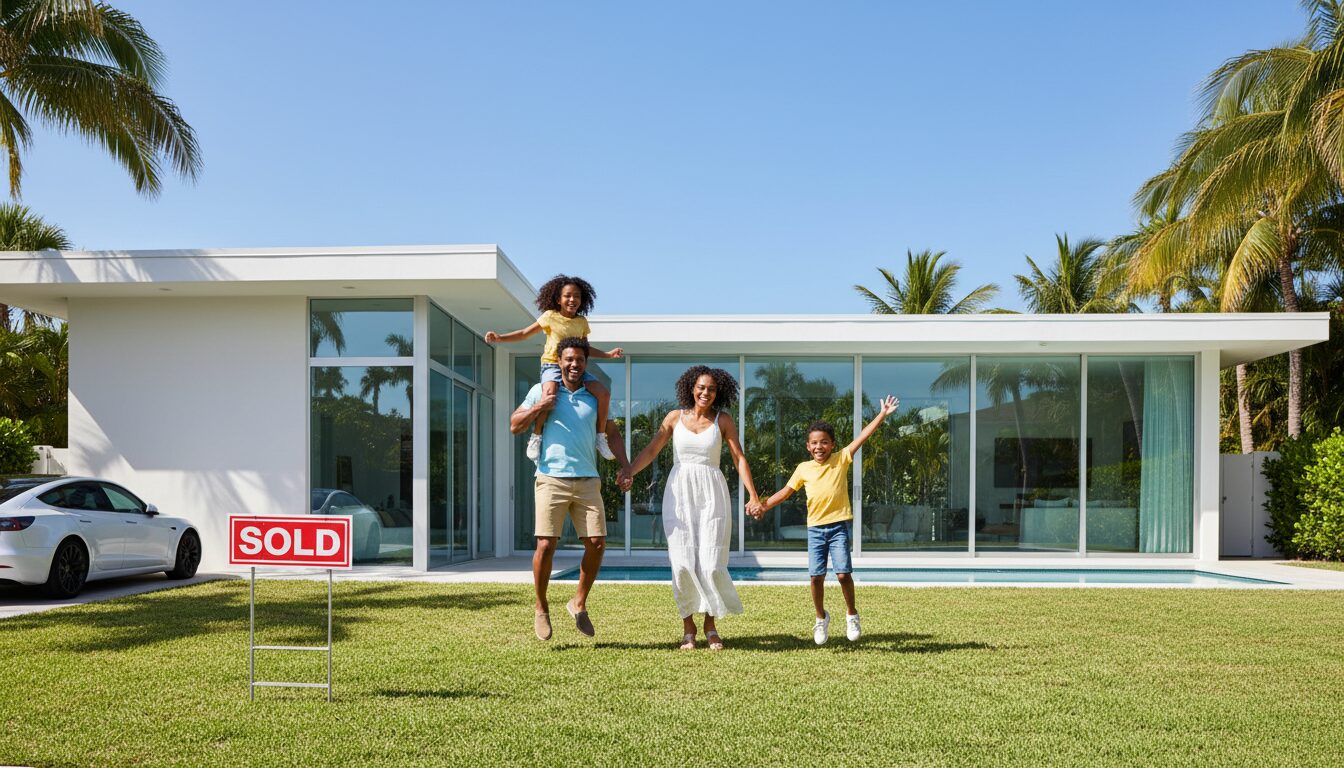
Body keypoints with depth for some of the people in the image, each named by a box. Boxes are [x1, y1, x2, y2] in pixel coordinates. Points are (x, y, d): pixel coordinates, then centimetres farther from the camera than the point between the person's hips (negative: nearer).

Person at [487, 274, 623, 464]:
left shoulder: (582, 322, 12)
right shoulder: (551, 316, 1)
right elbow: (525, 333, 6)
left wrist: (608, 354, 20)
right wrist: (499, 337, -6)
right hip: (552, 365, -4)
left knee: (604, 393, -14)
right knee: (550, 392, -38)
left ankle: (600, 436, 4)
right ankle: (536, 437, -24)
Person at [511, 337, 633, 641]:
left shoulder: (594, 396, 14)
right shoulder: (542, 390, 7)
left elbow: (612, 433, 20)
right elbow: (514, 426, 7)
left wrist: (626, 467, 9)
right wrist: (538, 407, -9)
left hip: (587, 481, 3)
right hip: (552, 479, -3)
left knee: (596, 543, -3)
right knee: (546, 544, -8)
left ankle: (579, 602, 18)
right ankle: (541, 608, 13)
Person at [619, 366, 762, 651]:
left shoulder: (723, 420, 6)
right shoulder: (675, 417, 8)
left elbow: (739, 458, 0)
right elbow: (651, 450, 2)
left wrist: (753, 496, -11)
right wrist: (629, 471, -16)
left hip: (712, 495, 0)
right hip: (679, 493, 0)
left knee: (711, 564, -7)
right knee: (683, 563, -6)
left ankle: (710, 625, 13)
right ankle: (688, 627, 10)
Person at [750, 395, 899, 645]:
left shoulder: (841, 459, -1)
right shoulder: (803, 468, 4)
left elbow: (862, 437, -7)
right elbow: (786, 491, 9)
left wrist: (882, 415, -12)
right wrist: (763, 505, -1)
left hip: (840, 525, -2)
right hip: (815, 528, 2)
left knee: (843, 573, -10)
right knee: (816, 576, -1)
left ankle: (851, 614, 15)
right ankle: (821, 618, 21)